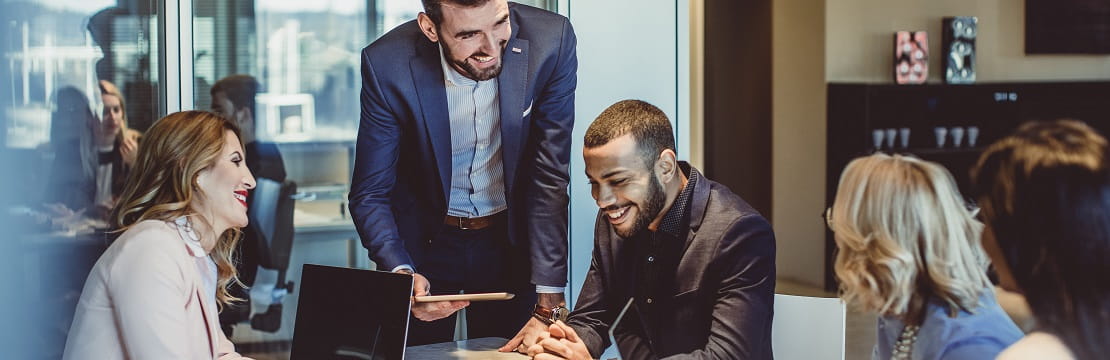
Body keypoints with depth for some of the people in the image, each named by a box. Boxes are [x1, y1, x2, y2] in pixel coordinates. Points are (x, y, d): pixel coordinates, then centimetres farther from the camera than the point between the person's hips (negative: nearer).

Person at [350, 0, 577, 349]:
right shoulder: (387, 65, -23)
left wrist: (549, 306, -22)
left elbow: (550, 177, -19)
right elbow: (370, 195, -15)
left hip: (511, 239, 1)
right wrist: (401, 275, -33)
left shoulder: (551, 42, -22)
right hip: (423, 240, 0)